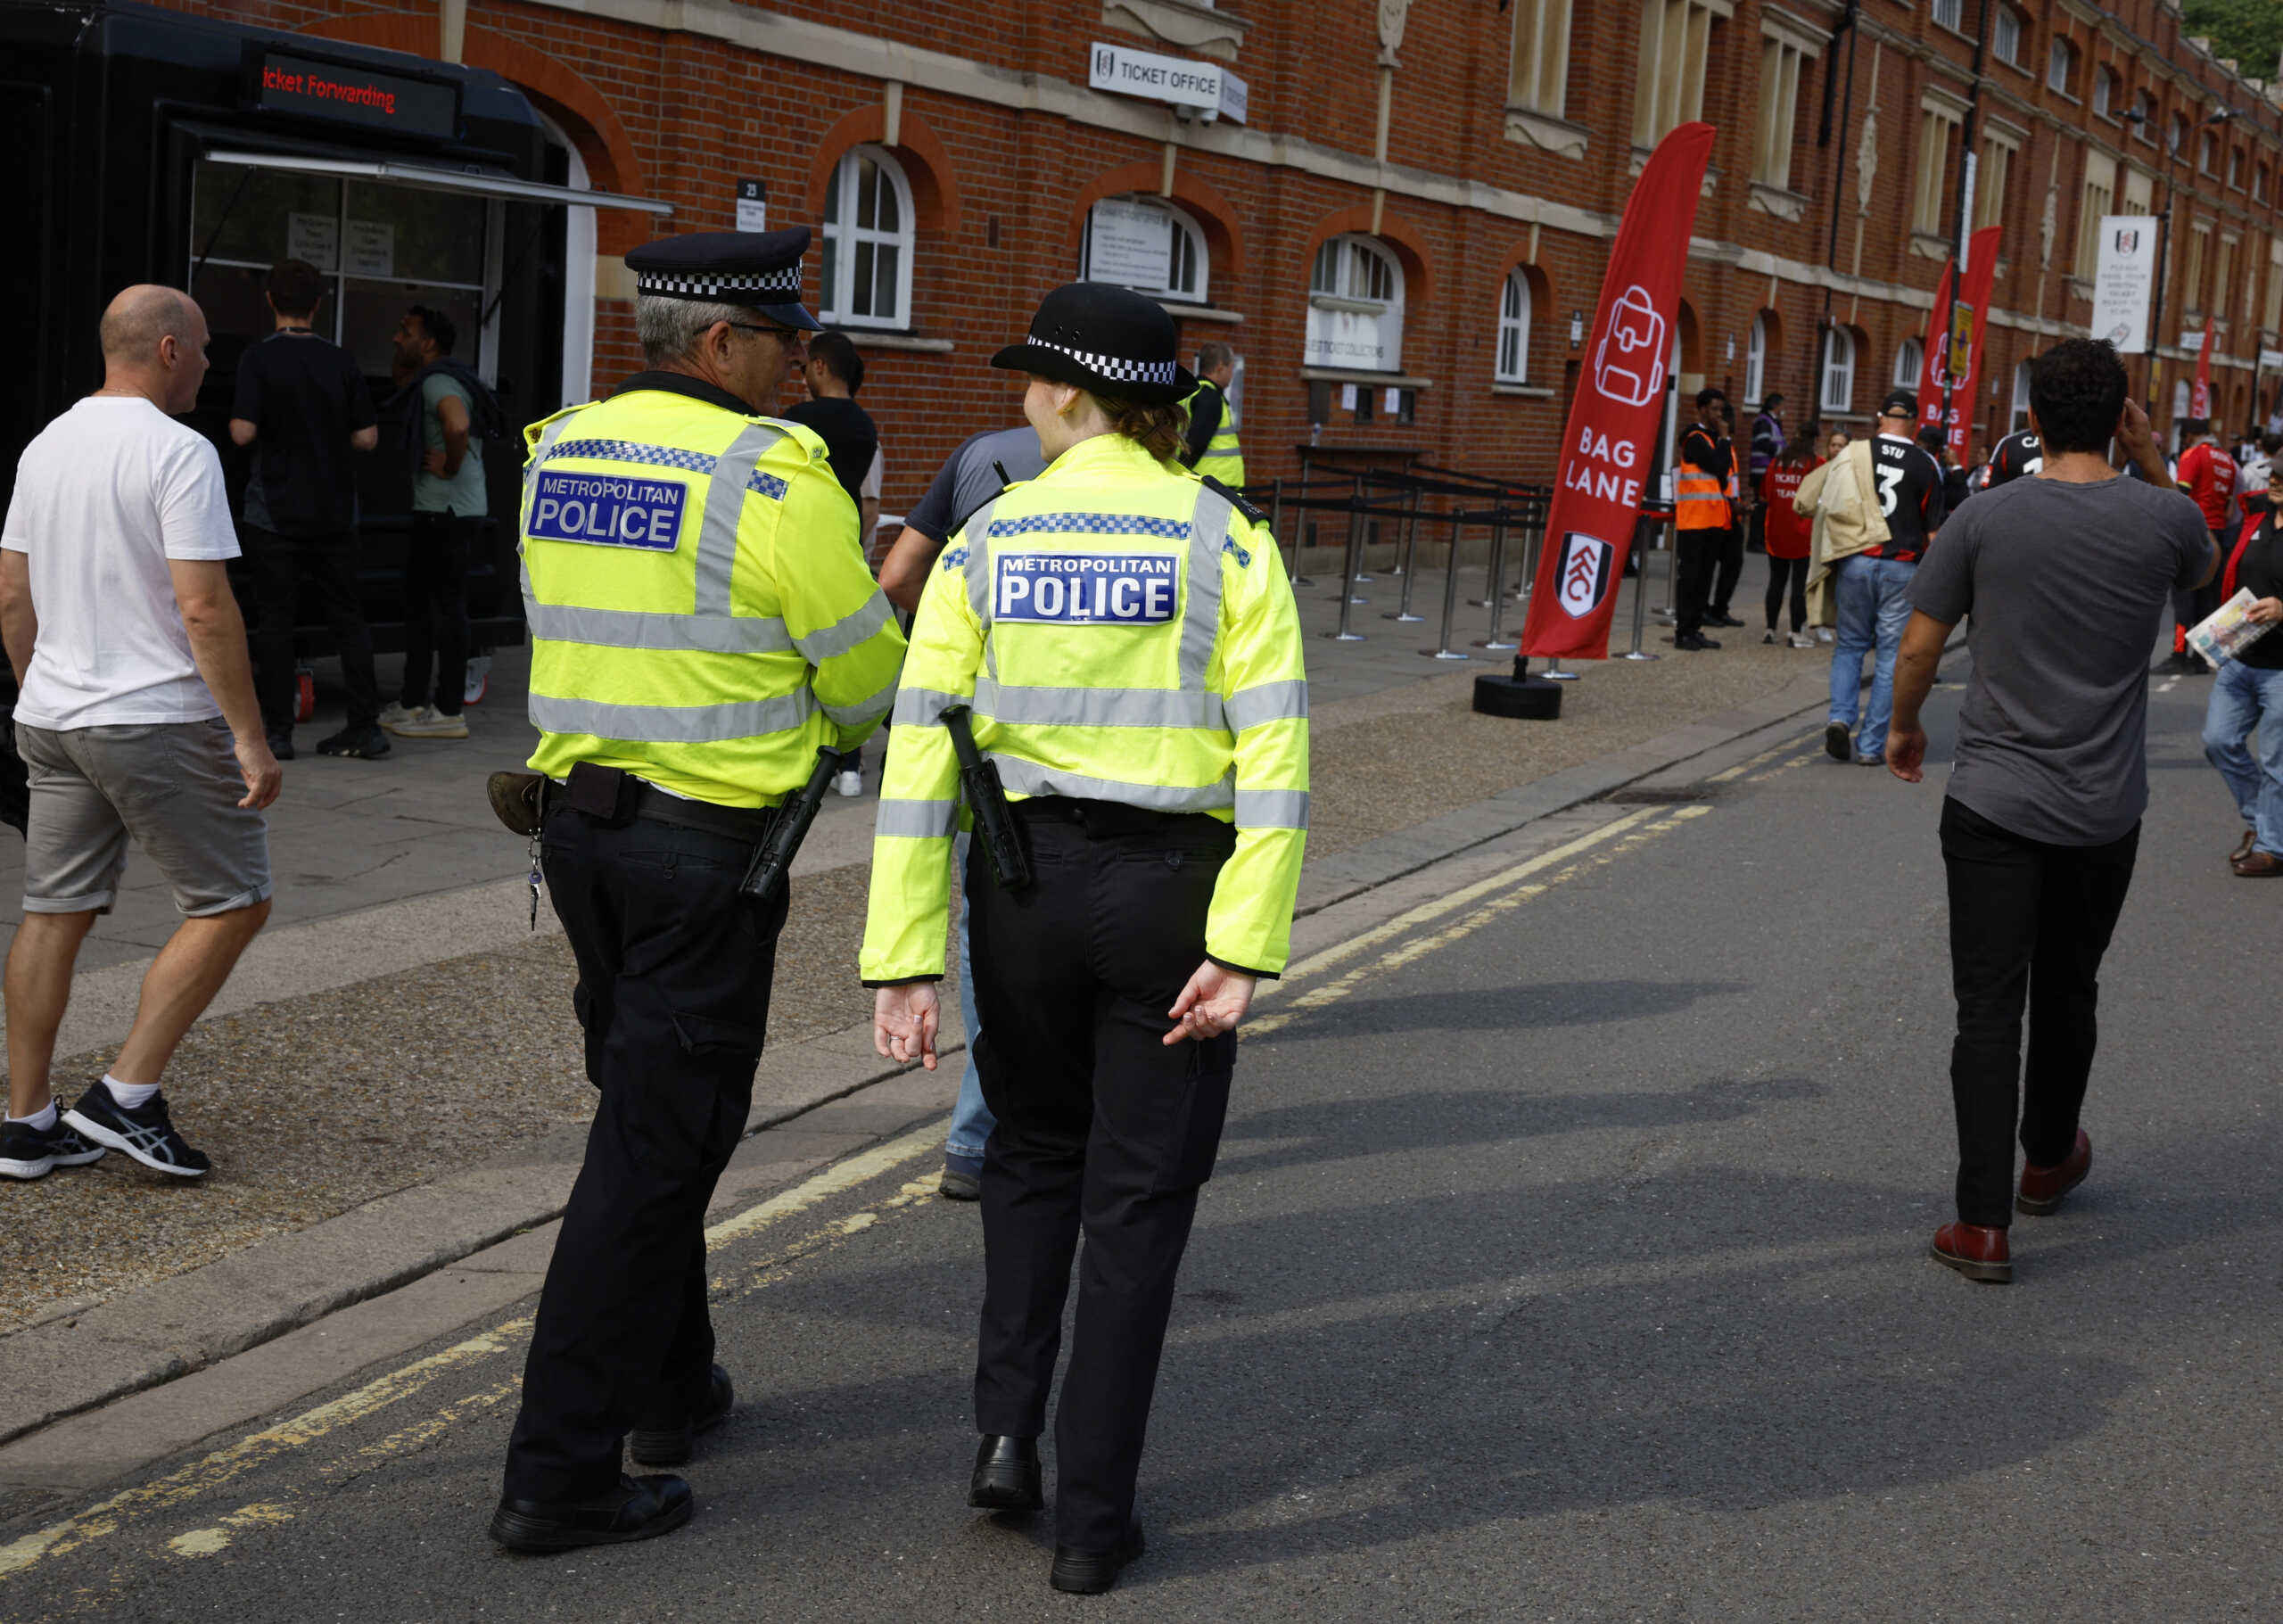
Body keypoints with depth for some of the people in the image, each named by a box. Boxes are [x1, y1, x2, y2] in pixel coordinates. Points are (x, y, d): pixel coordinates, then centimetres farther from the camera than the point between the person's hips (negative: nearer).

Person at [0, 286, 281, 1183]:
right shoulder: (179, 452, -14)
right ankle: (126, 1096, 0)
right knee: (232, 901, 3)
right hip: (159, 722, -8)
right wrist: (251, 737, -16)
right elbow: (204, 609, -19)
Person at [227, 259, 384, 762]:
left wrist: (235, 422, 6)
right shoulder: (340, 360, 1)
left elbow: (243, 432, -16)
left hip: (275, 513, -3)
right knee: (346, 616, 9)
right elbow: (366, 437, 1)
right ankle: (366, 726, 7)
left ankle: (278, 732, 5)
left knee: (276, 620, 3)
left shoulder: (259, 358, -9)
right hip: (333, 512, 3)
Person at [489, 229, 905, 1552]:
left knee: (647, 1109, 23)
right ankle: (560, 1473, 2)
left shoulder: (560, 453, 8)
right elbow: (872, 683, -8)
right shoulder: (775, 477, -15)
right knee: (655, 1151, -1)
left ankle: (672, 1387, 36)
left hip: (580, 819, 8)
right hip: (709, 843, -8)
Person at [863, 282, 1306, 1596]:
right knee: (1136, 1201, 9)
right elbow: (1274, 751, -13)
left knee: (1034, 1152, 25)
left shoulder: (983, 544, -1)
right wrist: (1245, 947, -14)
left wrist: (906, 960, -5)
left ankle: (1009, 1428, 14)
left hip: (1024, 880, 2)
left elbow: (920, 753, -6)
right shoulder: (1228, 540, -4)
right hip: (1170, 890, -1)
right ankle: (1094, 1520, 14)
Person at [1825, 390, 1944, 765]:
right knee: (1890, 656, 5)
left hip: (1856, 562, 1)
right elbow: (1933, 530, 2)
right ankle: (1871, 745, 4)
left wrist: (1833, 561, 17)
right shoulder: (1925, 465, 0)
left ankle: (1841, 717, -8)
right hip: (1903, 566, -1)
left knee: (1850, 645, 15)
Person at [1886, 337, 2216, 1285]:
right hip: (2104, 813, 2)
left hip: (1992, 804, -1)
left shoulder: (1986, 518, -7)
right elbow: (2201, 567, 20)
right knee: (2067, 992, 20)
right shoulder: (2162, 519, -6)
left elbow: (1919, 647, -2)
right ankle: (2050, 1159, 41)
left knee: (1989, 1007, 0)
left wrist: (1904, 729, 17)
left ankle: (1984, 1221, -5)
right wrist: (2152, 463, 13)